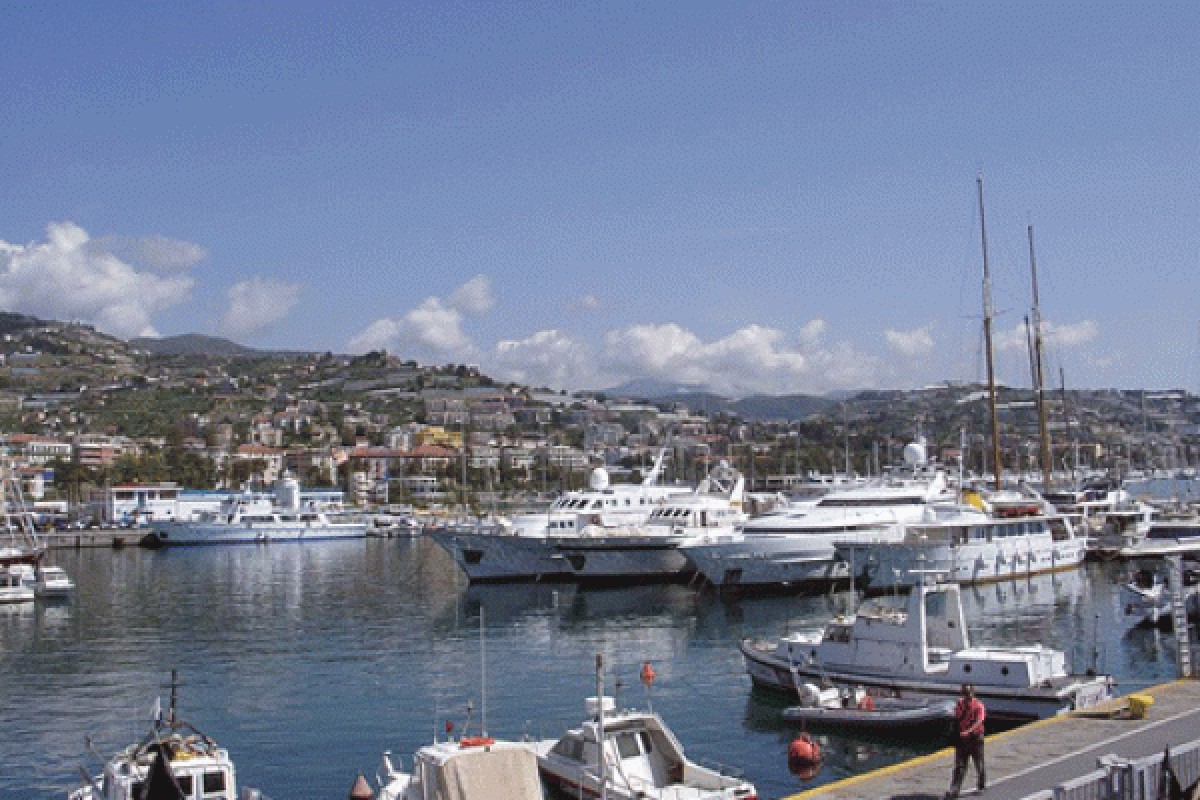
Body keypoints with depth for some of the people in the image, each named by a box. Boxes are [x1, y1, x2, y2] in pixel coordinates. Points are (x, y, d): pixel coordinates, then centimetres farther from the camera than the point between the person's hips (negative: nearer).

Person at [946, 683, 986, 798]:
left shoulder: (979, 705, -11)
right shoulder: (959, 704, 4)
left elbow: (978, 722, -24)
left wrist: (968, 731, -39)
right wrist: (956, 736, 12)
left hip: (975, 737, -3)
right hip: (961, 738, 3)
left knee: (979, 762, 12)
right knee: (959, 765, 0)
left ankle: (982, 783, 37)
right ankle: (954, 790, -3)